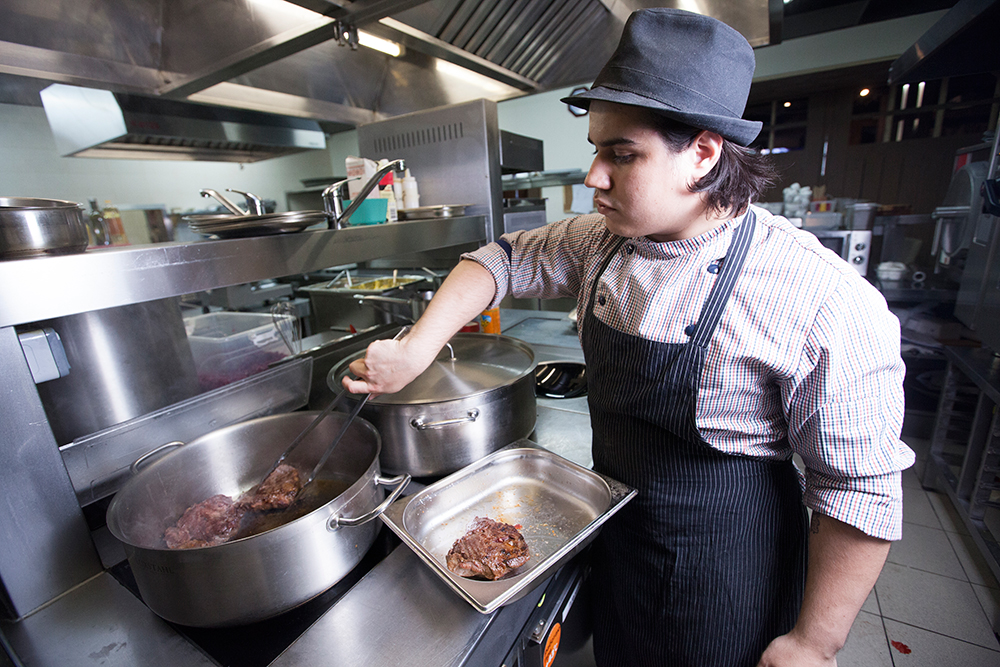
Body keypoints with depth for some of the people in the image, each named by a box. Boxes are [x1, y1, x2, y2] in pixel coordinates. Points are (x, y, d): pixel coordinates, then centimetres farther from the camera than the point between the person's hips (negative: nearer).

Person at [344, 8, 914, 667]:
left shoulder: (823, 302, -27)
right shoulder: (602, 241, -9)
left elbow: (861, 491, -19)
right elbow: (505, 258, -2)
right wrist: (416, 350, -14)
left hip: (720, 562, -4)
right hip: (612, 525, 5)